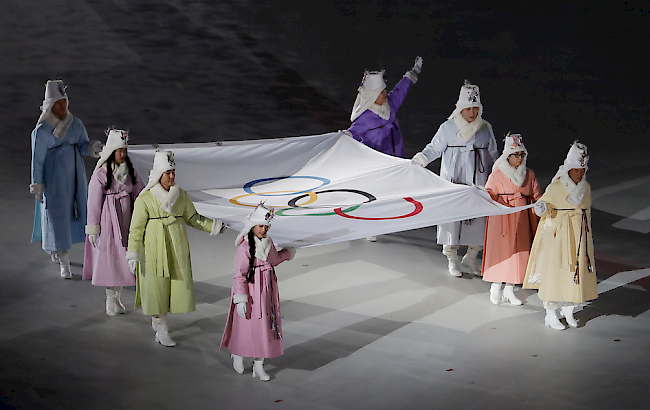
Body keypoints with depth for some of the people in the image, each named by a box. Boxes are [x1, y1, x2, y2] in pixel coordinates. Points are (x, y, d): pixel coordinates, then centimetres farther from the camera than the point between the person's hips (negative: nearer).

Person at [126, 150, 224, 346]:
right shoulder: (145, 198, -5)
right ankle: (162, 332, 12)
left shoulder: (181, 195, 6)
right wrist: (133, 255, -7)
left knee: (179, 285, 2)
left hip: (177, 248, 4)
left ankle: (157, 319, 27)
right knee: (157, 287, -1)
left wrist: (214, 226, 5)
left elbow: (193, 218, 17)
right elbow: (136, 229, -4)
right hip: (154, 248, -4)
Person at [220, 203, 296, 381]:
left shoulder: (268, 243, 5)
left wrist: (287, 253, 41)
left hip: (267, 290, 6)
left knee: (266, 326, 7)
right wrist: (241, 300, -23)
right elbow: (239, 275, -18)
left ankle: (259, 365, 18)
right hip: (251, 290, -6)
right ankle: (237, 354, 30)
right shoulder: (245, 247, -16)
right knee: (247, 326, 2)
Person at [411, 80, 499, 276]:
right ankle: (452, 260, 14)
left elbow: (493, 156, 14)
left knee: (479, 219, 1)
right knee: (452, 217, -2)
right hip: (453, 183, -2)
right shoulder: (448, 128, -1)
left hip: (479, 184, 2)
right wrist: (421, 158, -14)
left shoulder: (485, 128, 6)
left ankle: (471, 257, 20)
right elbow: (434, 148, 3)